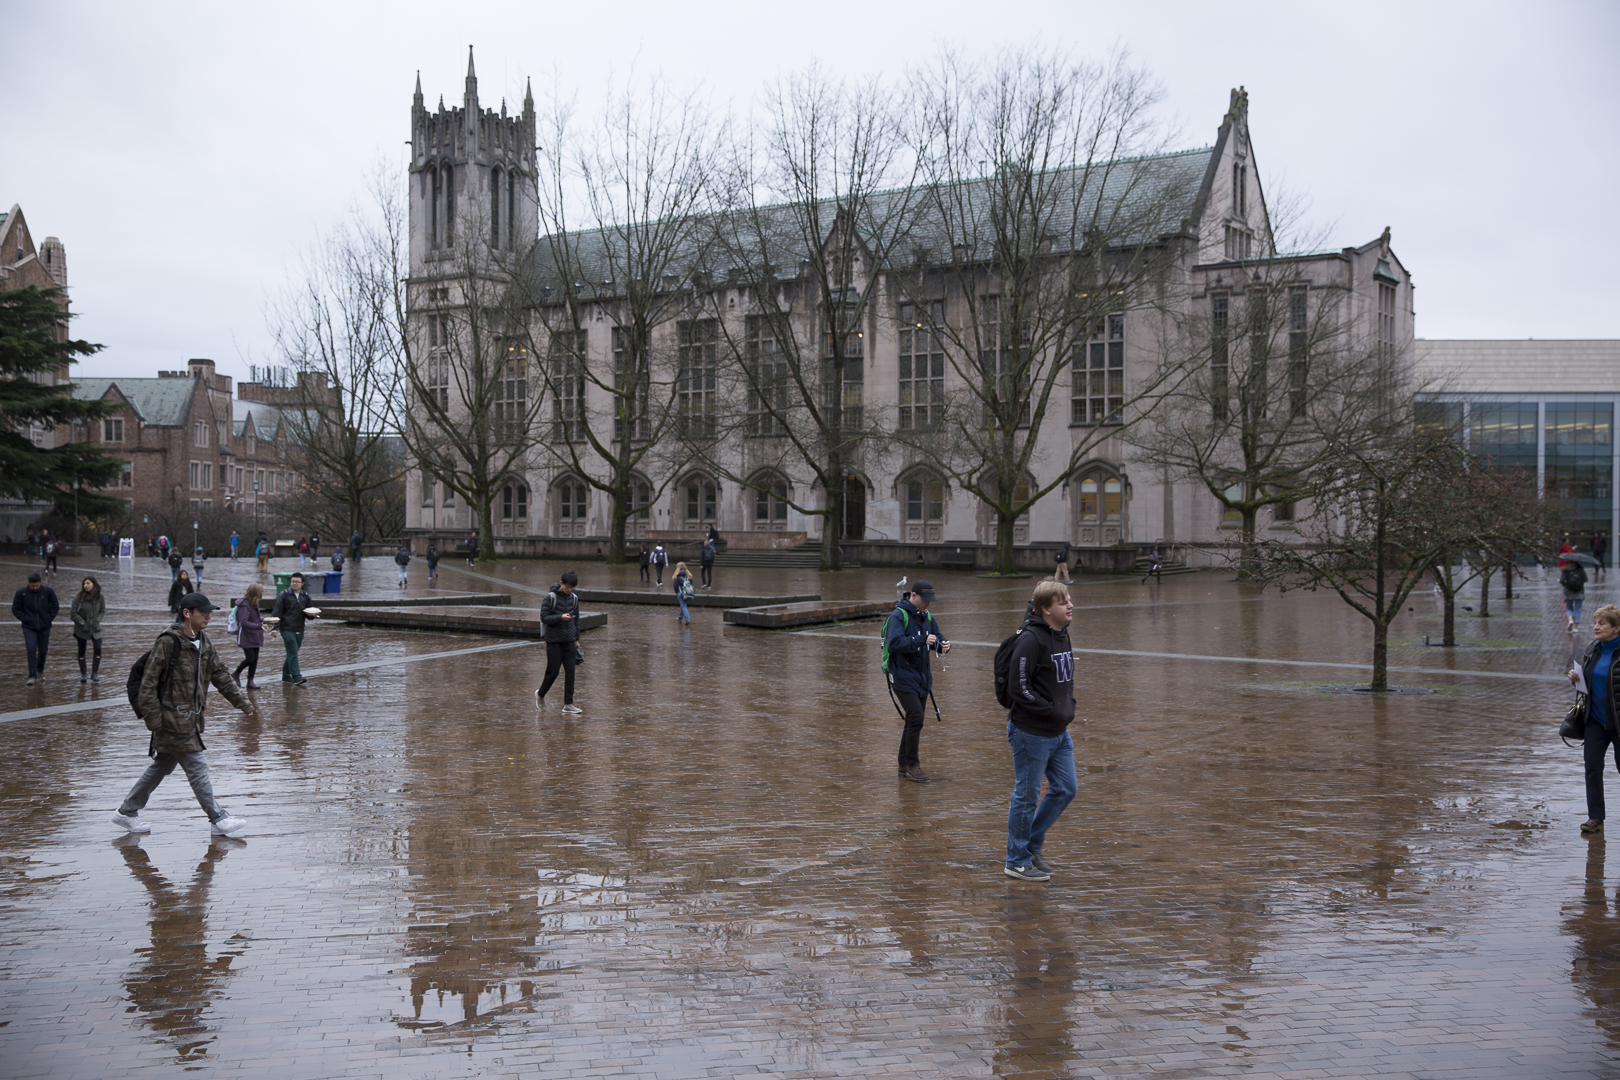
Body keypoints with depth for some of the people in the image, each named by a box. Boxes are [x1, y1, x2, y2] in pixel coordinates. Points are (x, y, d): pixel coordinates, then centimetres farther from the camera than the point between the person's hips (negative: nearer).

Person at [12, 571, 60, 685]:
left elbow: (55, 607, 5)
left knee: (43, 650, 11)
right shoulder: (21, 593, -7)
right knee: (31, 650, -12)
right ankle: (32, 676, -9)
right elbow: (15, 609, 2)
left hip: (44, 627, 2)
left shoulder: (48, 591, -5)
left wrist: (49, 619, -3)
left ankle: (40, 671, 34)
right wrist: (25, 619, -8)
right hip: (29, 628, -2)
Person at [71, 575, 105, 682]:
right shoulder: (79, 597, -12)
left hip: (95, 628, 2)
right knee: (81, 651, 5)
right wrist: (82, 623, -12)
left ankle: (94, 673, 0)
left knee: (98, 649, -9)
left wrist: (97, 620, -6)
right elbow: (74, 612, -9)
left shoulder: (99, 596, -2)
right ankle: (83, 674, 14)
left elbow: (103, 611, 9)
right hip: (81, 629, -2)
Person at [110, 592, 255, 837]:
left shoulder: (204, 642, 10)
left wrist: (242, 701, 12)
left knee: (162, 766, 17)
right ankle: (218, 820, 1)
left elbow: (220, 675, 17)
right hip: (173, 718, -9)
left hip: (191, 716, 9)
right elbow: (149, 681, -14)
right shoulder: (169, 642, -15)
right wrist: (153, 718, -16)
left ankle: (127, 812, 30)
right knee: (196, 768, -5)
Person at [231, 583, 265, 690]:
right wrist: (259, 626, -32)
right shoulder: (244, 605, -18)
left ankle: (250, 681, 10)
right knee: (250, 659, -8)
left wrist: (264, 620, 2)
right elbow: (244, 622, -26)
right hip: (246, 637, -8)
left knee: (255, 659, 5)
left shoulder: (254, 604, 11)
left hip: (255, 637, 8)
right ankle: (236, 674, 16)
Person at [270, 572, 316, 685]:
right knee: (293, 654, -12)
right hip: (287, 629, -5)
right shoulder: (284, 595, -3)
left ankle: (286, 676, 24)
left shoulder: (306, 596, 11)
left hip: (300, 630, 5)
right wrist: (275, 628, -14)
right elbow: (277, 612, -5)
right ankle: (296, 677, -16)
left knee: (292, 654, 13)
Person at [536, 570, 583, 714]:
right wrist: (560, 617, -25)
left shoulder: (574, 598, 7)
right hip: (554, 641, -4)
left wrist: (577, 638, 17)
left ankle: (568, 704, 4)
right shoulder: (550, 597, -9)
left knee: (570, 672, -1)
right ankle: (540, 694, 25)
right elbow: (544, 617, -12)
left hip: (569, 642, 4)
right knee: (553, 671, -1)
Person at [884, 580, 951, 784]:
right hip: (903, 677, -8)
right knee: (915, 718, -16)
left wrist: (942, 645, -8)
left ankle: (904, 766, 21)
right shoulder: (898, 616, -14)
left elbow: (937, 637, 15)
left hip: (922, 677, 8)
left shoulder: (926, 616, 11)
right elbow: (895, 643, -26)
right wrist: (922, 640, -32)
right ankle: (912, 765, -6)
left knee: (914, 721, 12)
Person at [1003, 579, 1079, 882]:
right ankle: (1018, 861, 17)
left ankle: (1031, 845, 29)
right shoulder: (1031, 639, -19)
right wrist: (1055, 712, -17)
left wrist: (1069, 707, 5)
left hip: (1059, 732, 9)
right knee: (1027, 797, 3)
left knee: (1066, 789, 14)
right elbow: (1020, 688, -21)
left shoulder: (1062, 635, 9)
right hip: (1031, 732, -9)